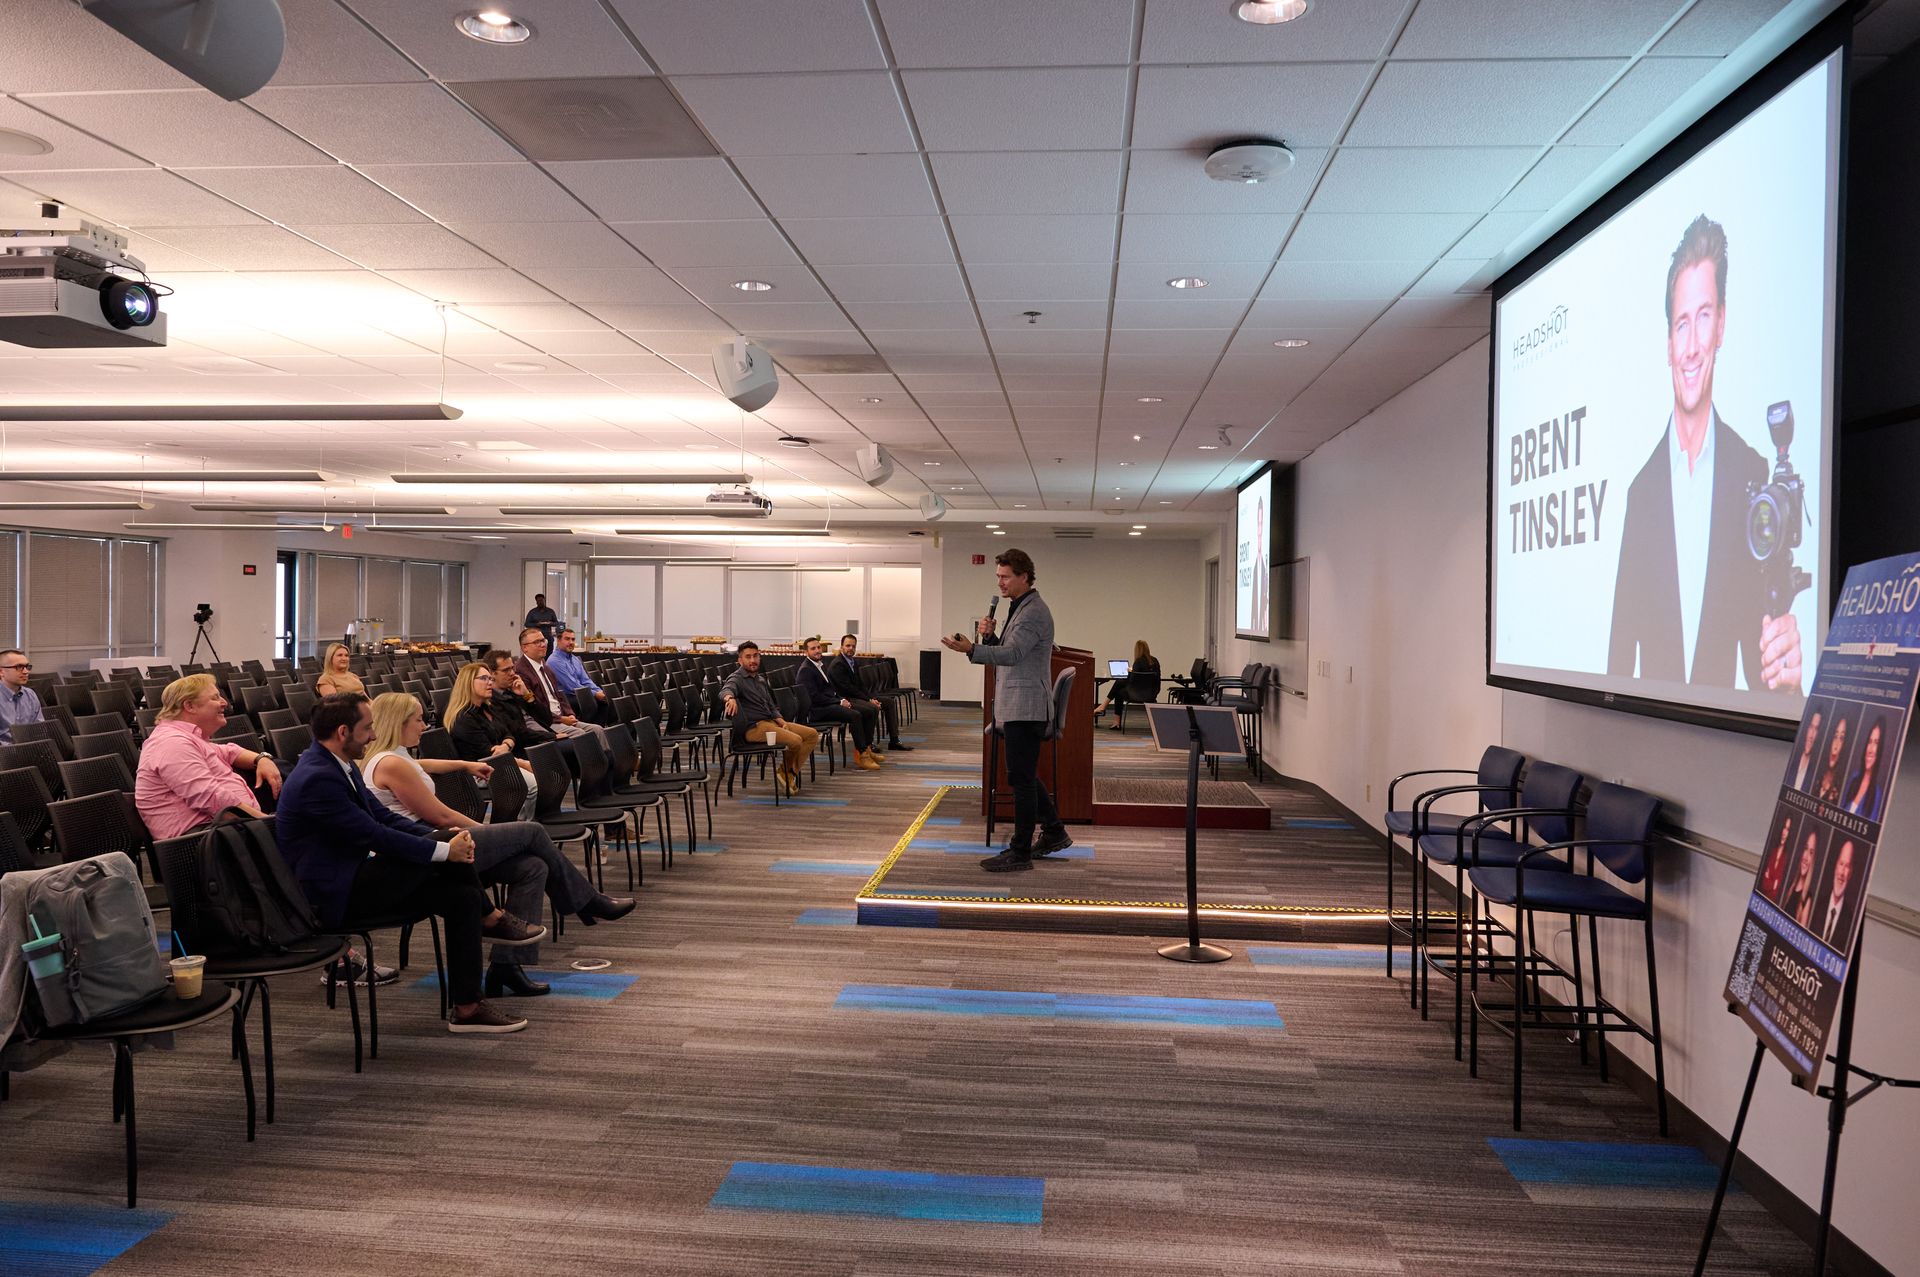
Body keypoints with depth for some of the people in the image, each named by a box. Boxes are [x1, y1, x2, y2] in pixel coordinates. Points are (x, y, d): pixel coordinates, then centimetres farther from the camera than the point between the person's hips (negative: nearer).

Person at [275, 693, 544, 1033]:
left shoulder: (338, 764, 9)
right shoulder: (317, 778, -24)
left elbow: (383, 817, 11)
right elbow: (375, 836, -25)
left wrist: (441, 837, -5)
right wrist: (444, 849, -18)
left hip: (353, 881, 11)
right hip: (333, 897, -10)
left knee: (463, 896, -3)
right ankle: (491, 920, -7)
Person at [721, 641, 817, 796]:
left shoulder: (760, 680, 22)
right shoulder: (736, 679, -6)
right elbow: (725, 690, -30)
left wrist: (780, 720, 3)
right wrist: (729, 697, -55)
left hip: (771, 721, 9)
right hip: (753, 727, -9)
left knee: (812, 734, -1)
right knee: (795, 740, -26)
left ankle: (789, 772, -1)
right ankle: (785, 771, 2)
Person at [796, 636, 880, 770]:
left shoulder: (821, 666, 19)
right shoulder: (806, 670, -11)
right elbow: (815, 697, -18)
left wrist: (843, 699, 4)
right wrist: (839, 702, -16)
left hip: (833, 702, 10)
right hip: (819, 709, -10)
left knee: (872, 710, -1)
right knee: (855, 715, -31)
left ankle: (867, 748, 2)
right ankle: (862, 756, -25)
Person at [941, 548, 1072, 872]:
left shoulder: (1034, 612, -15)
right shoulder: (1020, 608, 17)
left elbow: (1012, 654, -27)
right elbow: (1005, 651, 20)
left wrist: (971, 649, -38)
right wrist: (989, 636, 1)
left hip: (1026, 708, -11)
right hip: (1017, 707, 11)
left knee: (1021, 778, -6)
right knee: (1024, 775, 18)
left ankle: (1020, 852, -1)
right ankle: (1054, 833, 30)